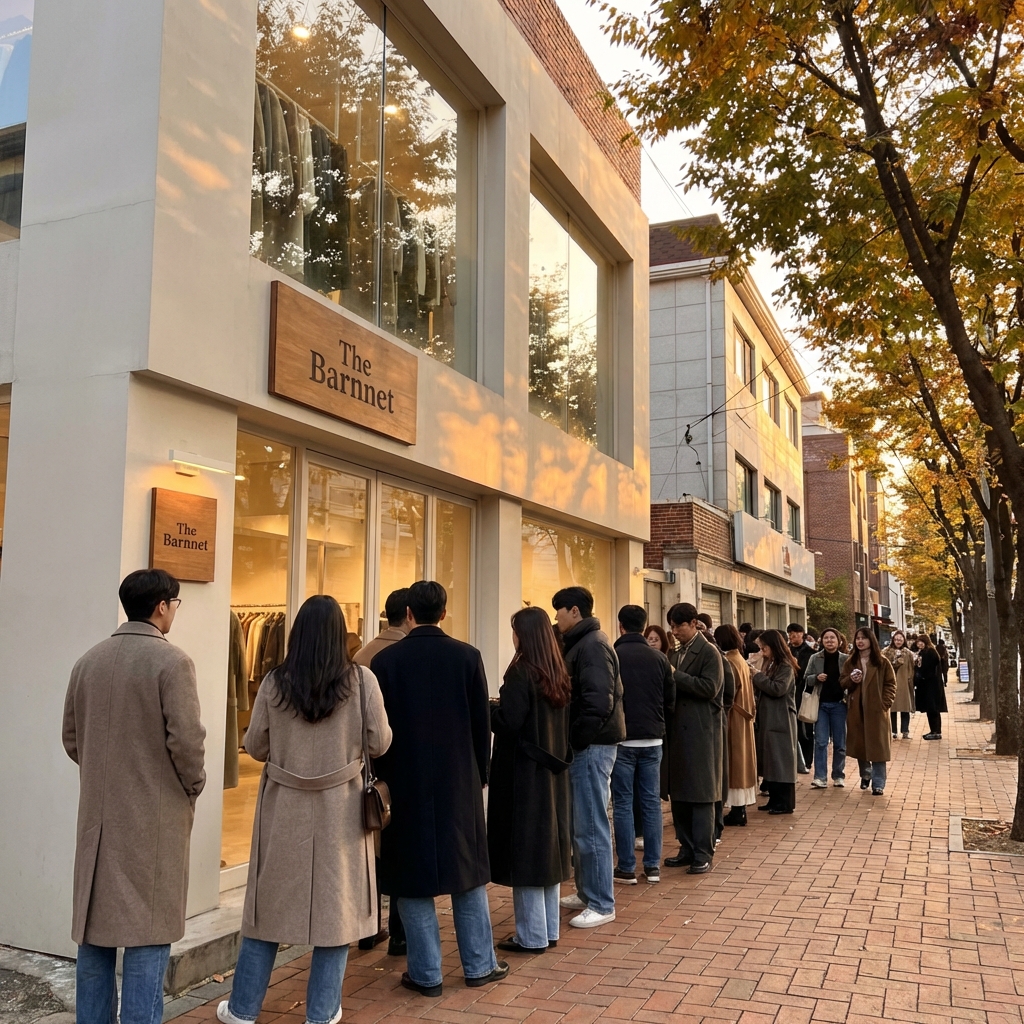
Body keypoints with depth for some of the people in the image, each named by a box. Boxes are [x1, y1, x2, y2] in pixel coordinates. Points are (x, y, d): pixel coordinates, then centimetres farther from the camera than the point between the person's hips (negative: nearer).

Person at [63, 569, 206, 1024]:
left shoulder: (88, 661, 4)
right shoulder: (172, 661, -14)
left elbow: (72, 739, 10)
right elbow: (186, 739, -18)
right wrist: (194, 784, -1)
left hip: (99, 812, 6)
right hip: (155, 815, -6)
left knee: (96, 927, 15)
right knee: (148, 929, 3)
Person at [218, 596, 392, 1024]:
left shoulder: (274, 682, -7)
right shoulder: (361, 680, -10)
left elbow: (254, 747, 0)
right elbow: (380, 743, -6)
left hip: (284, 808, 1)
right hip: (340, 809, -1)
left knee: (271, 902, 14)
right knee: (336, 904, 11)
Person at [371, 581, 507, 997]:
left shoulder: (386, 660, -8)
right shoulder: (467, 656, -5)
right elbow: (482, 723, -1)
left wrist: (383, 777, 10)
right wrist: (480, 773, 12)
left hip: (406, 783, -1)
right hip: (460, 781, 2)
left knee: (412, 875, 8)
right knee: (467, 870, 14)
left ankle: (426, 973, 14)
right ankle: (479, 965, 22)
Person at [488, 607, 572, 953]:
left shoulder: (521, 672, -16)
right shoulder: (558, 674, 7)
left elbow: (507, 723, -20)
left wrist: (488, 708, -4)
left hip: (524, 772, -8)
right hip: (552, 772, 8)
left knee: (525, 848, 1)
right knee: (547, 843, 15)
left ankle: (532, 935, 9)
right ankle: (549, 929, 24)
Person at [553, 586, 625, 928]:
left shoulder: (592, 645, -15)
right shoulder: (581, 643, 16)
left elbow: (598, 702, -24)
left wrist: (575, 741, -18)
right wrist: (574, 742, 10)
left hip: (592, 746, -10)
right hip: (586, 745, 10)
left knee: (591, 827, -4)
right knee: (580, 824, 17)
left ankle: (601, 905, 5)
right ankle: (587, 892, 28)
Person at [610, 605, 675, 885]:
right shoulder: (660, 659, 1)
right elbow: (670, 701, 5)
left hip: (622, 739, -3)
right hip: (653, 739, 4)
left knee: (623, 803, 4)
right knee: (652, 801, 10)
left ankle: (627, 868, 7)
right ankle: (653, 866, 14)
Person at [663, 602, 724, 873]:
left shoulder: (708, 652, -7)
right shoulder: (676, 654, 15)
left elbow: (709, 688, -18)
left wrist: (675, 675, -18)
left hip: (701, 733, -7)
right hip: (678, 731, 7)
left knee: (700, 794, -1)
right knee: (678, 793, 10)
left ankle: (703, 853, 5)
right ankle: (687, 849, 20)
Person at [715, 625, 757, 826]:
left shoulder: (730, 662, -18)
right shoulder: (741, 660, 10)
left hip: (732, 719, -9)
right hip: (742, 718, 9)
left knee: (733, 761, -3)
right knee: (740, 760, 12)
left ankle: (736, 811, 1)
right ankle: (739, 810, 18)